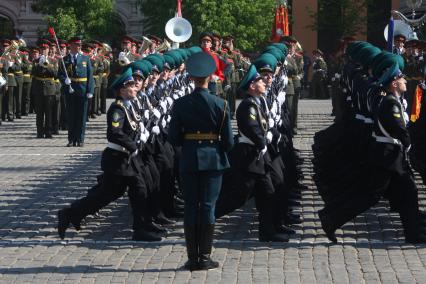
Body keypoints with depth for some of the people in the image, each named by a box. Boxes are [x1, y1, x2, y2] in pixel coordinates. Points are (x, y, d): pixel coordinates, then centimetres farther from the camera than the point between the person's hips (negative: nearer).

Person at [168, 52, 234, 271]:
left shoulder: (180, 104, -5)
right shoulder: (220, 105, -8)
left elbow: (173, 138, -3)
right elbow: (228, 140, -6)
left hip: (189, 161, 1)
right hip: (213, 160, -1)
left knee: (190, 207, 7)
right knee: (208, 207, 3)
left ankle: (192, 257, 8)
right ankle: (205, 257, 4)